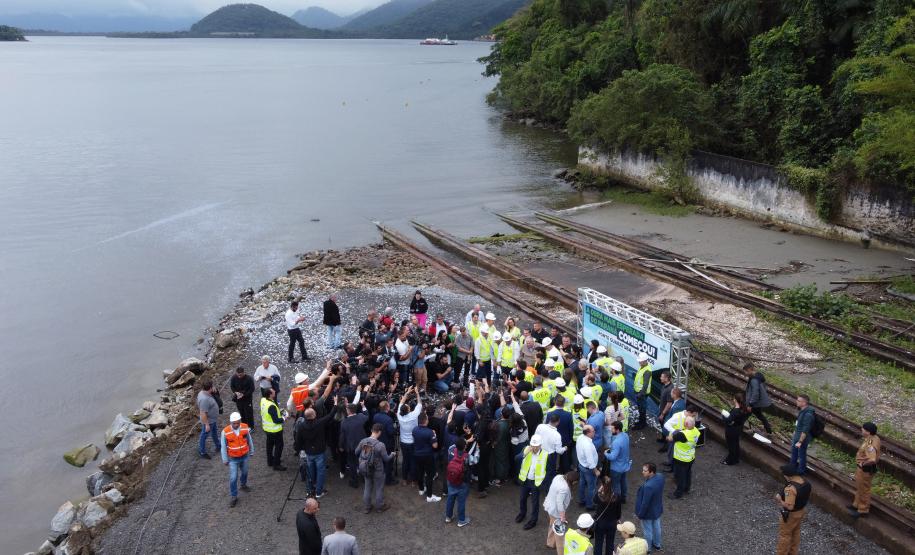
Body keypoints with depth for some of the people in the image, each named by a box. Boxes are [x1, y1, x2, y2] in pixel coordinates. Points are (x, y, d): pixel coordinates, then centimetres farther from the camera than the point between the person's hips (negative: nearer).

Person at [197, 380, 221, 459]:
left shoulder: (203, 392, -8)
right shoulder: (204, 399, -39)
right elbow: (203, 414, -33)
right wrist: (206, 425, -27)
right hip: (208, 421, -10)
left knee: (215, 433, 29)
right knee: (204, 436, 12)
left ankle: (218, 446, 51)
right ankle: (202, 452, 31)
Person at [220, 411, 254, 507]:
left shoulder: (245, 427, -17)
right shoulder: (225, 432, -25)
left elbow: (249, 440, -1)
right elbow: (223, 446, -12)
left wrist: (251, 451, 10)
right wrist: (225, 460, -5)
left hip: (244, 456, 3)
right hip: (233, 459, -3)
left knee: (244, 472, 24)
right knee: (233, 478, 0)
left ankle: (243, 485, 52)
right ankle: (234, 497, 15)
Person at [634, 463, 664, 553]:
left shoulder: (648, 486, -42)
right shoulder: (660, 477, -17)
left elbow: (645, 503, -28)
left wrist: (640, 515, -15)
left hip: (648, 512, -7)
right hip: (657, 509, 7)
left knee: (648, 531, 18)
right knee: (656, 527, 29)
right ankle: (657, 545, 51)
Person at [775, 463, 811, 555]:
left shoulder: (790, 488, -37)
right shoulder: (806, 483, -10)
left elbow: (789, 506, -35)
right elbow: (805, 497, 6)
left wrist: (779, 500, -21)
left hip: (790, 514, -8)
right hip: (801, 511, 8)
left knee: (785, 535, 12)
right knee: (796, 532, 26)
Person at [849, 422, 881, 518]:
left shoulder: (870, 445, -36)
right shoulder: (874, 438, -5)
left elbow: (872, 460, -46)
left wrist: (864, 464, -28)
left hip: (865, 470, -10)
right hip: (861, 468, 10)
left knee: (863, 490, 11)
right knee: (858, 487, 27)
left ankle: (863, 510, 29)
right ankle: (857, 504, 46)